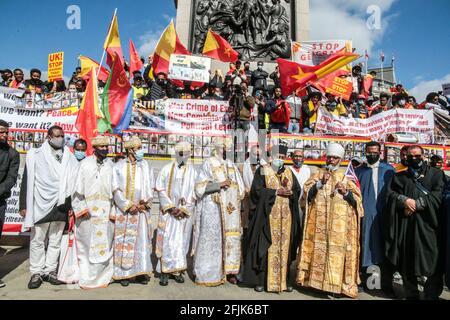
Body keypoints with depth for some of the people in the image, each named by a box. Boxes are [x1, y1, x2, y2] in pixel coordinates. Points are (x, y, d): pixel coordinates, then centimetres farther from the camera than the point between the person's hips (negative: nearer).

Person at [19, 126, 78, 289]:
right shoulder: (35, 155, 2)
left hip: (61, 206, 2)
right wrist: (24, 205, -3)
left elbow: (74, 182, 5)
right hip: (41, 205, -2)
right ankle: (36, 273, 18)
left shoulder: (69, 157, 6)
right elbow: (27, 180, 0)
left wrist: (72, 205, 2)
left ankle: (50, 271, 21)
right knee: (37, 241, 6)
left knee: (56, 241, 9)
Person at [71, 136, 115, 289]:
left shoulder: (111, 165, 6)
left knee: (104, 244, 6)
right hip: (88, 211, -1)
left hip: (105, 212, 2)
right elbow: (78, 187, 1)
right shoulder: (85, 163, 2)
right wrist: (81, 208, -5)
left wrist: (113, 211, -1)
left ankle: (102, 276, 18)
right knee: (87, 244, 5)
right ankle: (86, 278, 17)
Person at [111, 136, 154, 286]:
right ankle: (124, 273, 12)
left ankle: (141, 271, 15)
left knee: (142, 240, 5)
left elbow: (151, 187, 7)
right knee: (125, 242, 2)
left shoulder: (146, 166, 8)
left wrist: (145, 203, -7)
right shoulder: (119, 166, 0)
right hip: (124, 211, -2)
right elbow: (116, 189, -4)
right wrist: (129, 206, -11)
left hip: (142, 210, 2)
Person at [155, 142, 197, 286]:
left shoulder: (193, 171, 2)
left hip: (185, 212, 1)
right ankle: (165, 271, 9)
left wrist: (183, 209, -9)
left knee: (181, 241, 6)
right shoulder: (167, 168, 3)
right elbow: (160, 189, 0)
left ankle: (177, 270, 18)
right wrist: (171, 207, -10)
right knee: (167, 240, -2)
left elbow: (195, 193, -1)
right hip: (168, 210, 0)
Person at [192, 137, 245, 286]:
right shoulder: (209, 163, -2)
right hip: (213, 208, -5)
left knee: (231, 238, 6)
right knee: (212, 238, -3)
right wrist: (219, 184, -18)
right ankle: (208, 274, 9)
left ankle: (229, 271, 16)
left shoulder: (232, 165, 14)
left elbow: (240, 188, 16)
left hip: (231, 209, 6)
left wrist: (235, 203, 1)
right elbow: (200, 186, -9)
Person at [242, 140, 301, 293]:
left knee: (284, 247, 8)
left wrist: (290, 192, -13)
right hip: (267, 216, -4)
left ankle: (284, 279, 18)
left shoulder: (289, 172, 14)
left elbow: (298, 190, 9)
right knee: (265, 247, -1)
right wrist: (276, 192, -15)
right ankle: (260, 280, 9)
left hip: (286, 217, 4)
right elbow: (257, 190, -10)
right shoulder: (262, 170, 0)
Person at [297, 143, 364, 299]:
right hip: (319, 221, 1)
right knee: (319, 248, 1)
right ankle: (316, 278, 12)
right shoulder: (318, 174, 10)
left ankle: (337, 282, 6)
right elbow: (306, 193, 0)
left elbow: (357, 199, 6)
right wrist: (320, 183, -12)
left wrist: (345, 192, -12)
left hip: (340, 223, 0)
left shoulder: (347, 176, 9)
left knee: (338, 250, -3)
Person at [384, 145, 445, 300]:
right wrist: (405, 200, -15)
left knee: (434, 262, -3)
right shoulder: (399, 176, 17)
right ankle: (411, 295, 16)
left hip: (427, 223, -1)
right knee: (407, 263, 5)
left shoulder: (436, 173, 12)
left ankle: (432, 295, 11)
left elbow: (437, 195, -3)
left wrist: (416, 204, -12)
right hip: (405, 225, 2)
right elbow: (390, 193, 4)